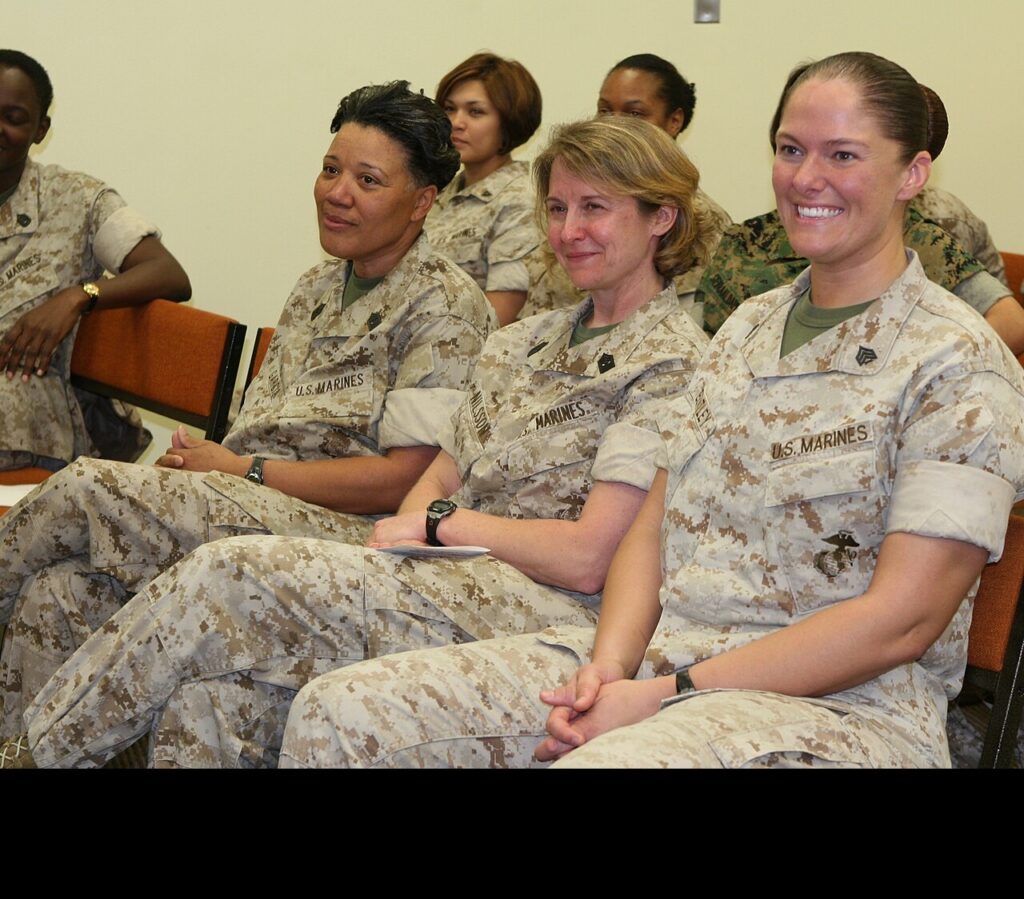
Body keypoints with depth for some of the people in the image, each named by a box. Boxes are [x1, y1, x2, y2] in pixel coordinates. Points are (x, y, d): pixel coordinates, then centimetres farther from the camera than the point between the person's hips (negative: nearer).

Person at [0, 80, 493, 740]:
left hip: (349, 535, -7)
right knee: (57, 596, -18)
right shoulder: (318, 288, 20)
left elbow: (404, 479, -13)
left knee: (88, 486, -21)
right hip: (252, 514, 7)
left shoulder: (446, 307, -5)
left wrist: (243, 469, -10)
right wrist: (202, 462, -4)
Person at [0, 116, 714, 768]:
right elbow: (442, 478, 20)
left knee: (231, 577, -21)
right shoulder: (528, 342, 22)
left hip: (543, 611, -7)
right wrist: (406, 523, -3)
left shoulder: (671, 361, -5)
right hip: (452, 579, 7)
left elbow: (586, 558, -12)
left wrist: (440, 522, -4)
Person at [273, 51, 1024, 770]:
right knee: (338, 713, -9)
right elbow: (653, 528, 13)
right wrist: (610, 665, -7)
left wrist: (669, 694, -16)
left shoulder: (960, 365, -6)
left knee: (597, 762, -38)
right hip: (652, 652, 7)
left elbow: (899, 620, -13)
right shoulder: (747, 328, 17)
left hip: (840, 704, -6)